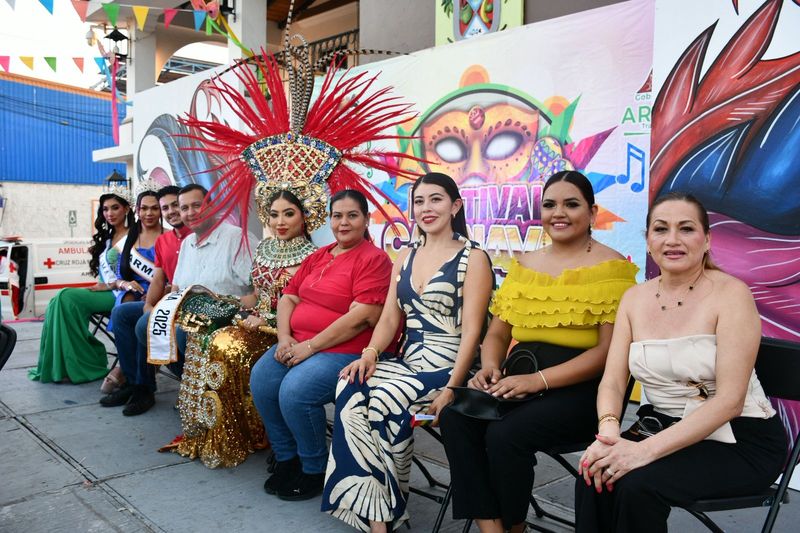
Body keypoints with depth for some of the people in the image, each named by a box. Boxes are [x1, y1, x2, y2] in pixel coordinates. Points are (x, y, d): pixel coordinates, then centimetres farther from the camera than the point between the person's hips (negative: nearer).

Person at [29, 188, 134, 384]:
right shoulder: (107, 238, 21)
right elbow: (104, 271, 19)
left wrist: (110, 285, -13)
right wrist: (99, 287, 1)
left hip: (119, 294, -7)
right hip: (105, 293, 8)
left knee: (67, 299, -23)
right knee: (61, 301, -15)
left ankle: (83, 366, -16)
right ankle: (62, 366, -15)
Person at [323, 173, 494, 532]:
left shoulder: (472, 258, -2)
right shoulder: (405, 258, 16)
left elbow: (471, 330, -10)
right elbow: (389, 318, 12)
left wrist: (452, 388, -20)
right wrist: (370, 353, -8)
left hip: (448, 366, -5)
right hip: (406, 362, 5)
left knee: (383, 400, -29)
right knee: (350, 391, -24)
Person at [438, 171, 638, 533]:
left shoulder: (611, 268, -3)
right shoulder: (523, 266, 14)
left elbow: (608, 350, -11)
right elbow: (497, 333, 16)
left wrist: (539, 380, -21)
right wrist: (490, 367, -8)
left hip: (583, 389, -5)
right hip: (520, 380, 5)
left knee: (505, 433, -29)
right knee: (454, 417, -21)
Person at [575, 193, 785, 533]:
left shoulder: (730, 294, -13)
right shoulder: (635, 298, 3)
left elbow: (730, 400, -21)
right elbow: (612, 381, -2)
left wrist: (646, 450, -29)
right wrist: (609, 431, -25)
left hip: (739, 440, -4)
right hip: (663, 426, 4)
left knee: (638, 484, -27)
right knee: (595, 476, -23)